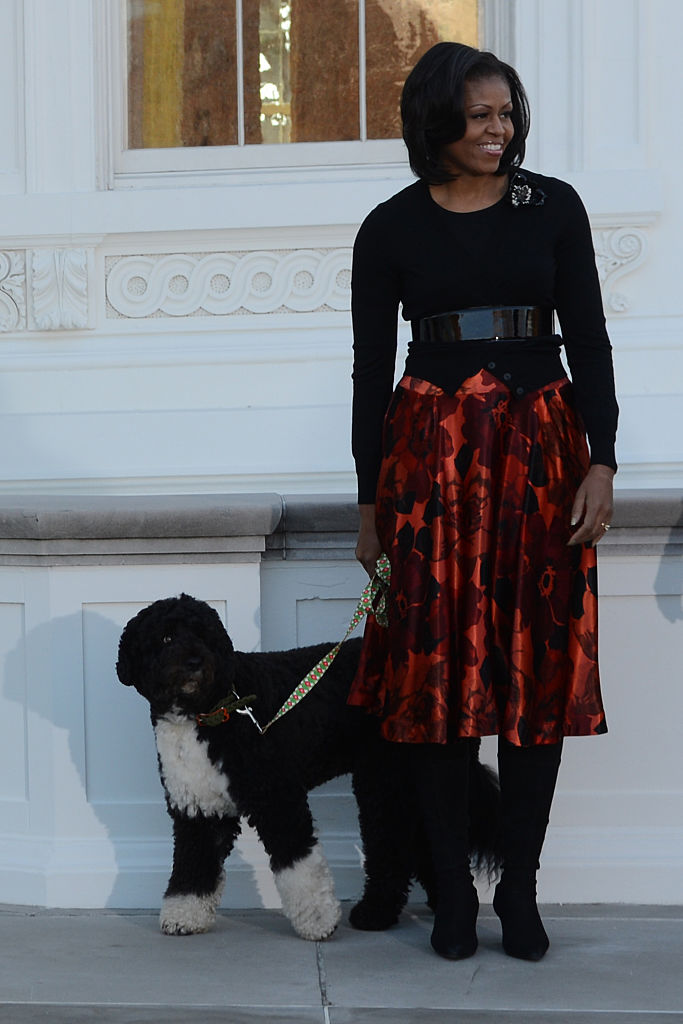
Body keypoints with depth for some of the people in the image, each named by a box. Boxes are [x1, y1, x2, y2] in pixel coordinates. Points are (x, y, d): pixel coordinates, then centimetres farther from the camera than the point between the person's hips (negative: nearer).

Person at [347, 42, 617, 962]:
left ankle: (520, 889, 10)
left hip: (540, 447, 1)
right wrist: (370, 499, 5)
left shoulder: (553, 208, 5)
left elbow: (589, 339, 4)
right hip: (430, 453, 0)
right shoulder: (391, 229, 4)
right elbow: (372, 367, 7)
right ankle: (453, 890, 8)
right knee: (435, 668, -2)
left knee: (541, 669, 1)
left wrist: (600, 463, -6)